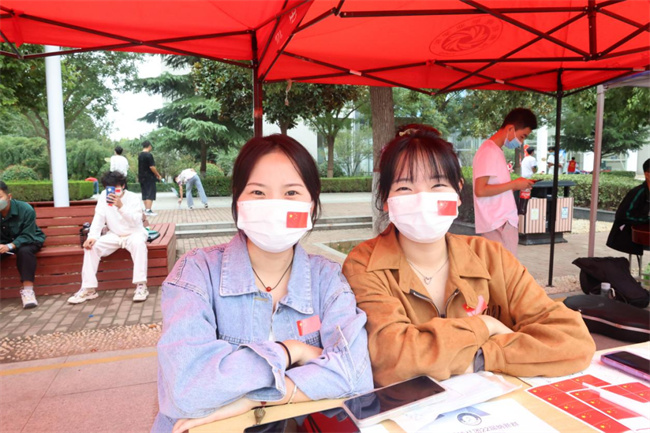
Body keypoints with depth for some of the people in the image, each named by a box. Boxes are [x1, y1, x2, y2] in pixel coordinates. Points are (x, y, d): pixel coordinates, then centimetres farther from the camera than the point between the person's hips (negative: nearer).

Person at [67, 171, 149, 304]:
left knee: (139, 243, -38)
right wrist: (92, 236, -23)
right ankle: (89, 288, -12)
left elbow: (135, 221, -26)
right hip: (114, 235, 4)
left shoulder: (134, 198, -12)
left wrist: (121, 206, -40)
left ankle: (141, 286, -34)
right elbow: (99, 218, -6)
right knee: (91, 246, -18)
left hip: (134, 234, -4)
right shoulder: (104, 196, 0)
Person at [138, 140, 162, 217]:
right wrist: (158, 175, -9)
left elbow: (140, 167, 16)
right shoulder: (149, 155, -15)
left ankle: (146, 209, 18)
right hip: (149, 178, -8)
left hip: (141, 177, 8)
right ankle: (148, 210, -8)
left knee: (144, 194, 13)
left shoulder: (140, 155, 11)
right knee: (150, 194, -5)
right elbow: (152, 167, -18)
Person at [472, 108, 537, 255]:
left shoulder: (496, 151, 16)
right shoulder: (489, 151, -14)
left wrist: (516, 185, 7)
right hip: (498, 223, -10)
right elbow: (480, 190, -22)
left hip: (502, 221, 10)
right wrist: (514, 184, -14)